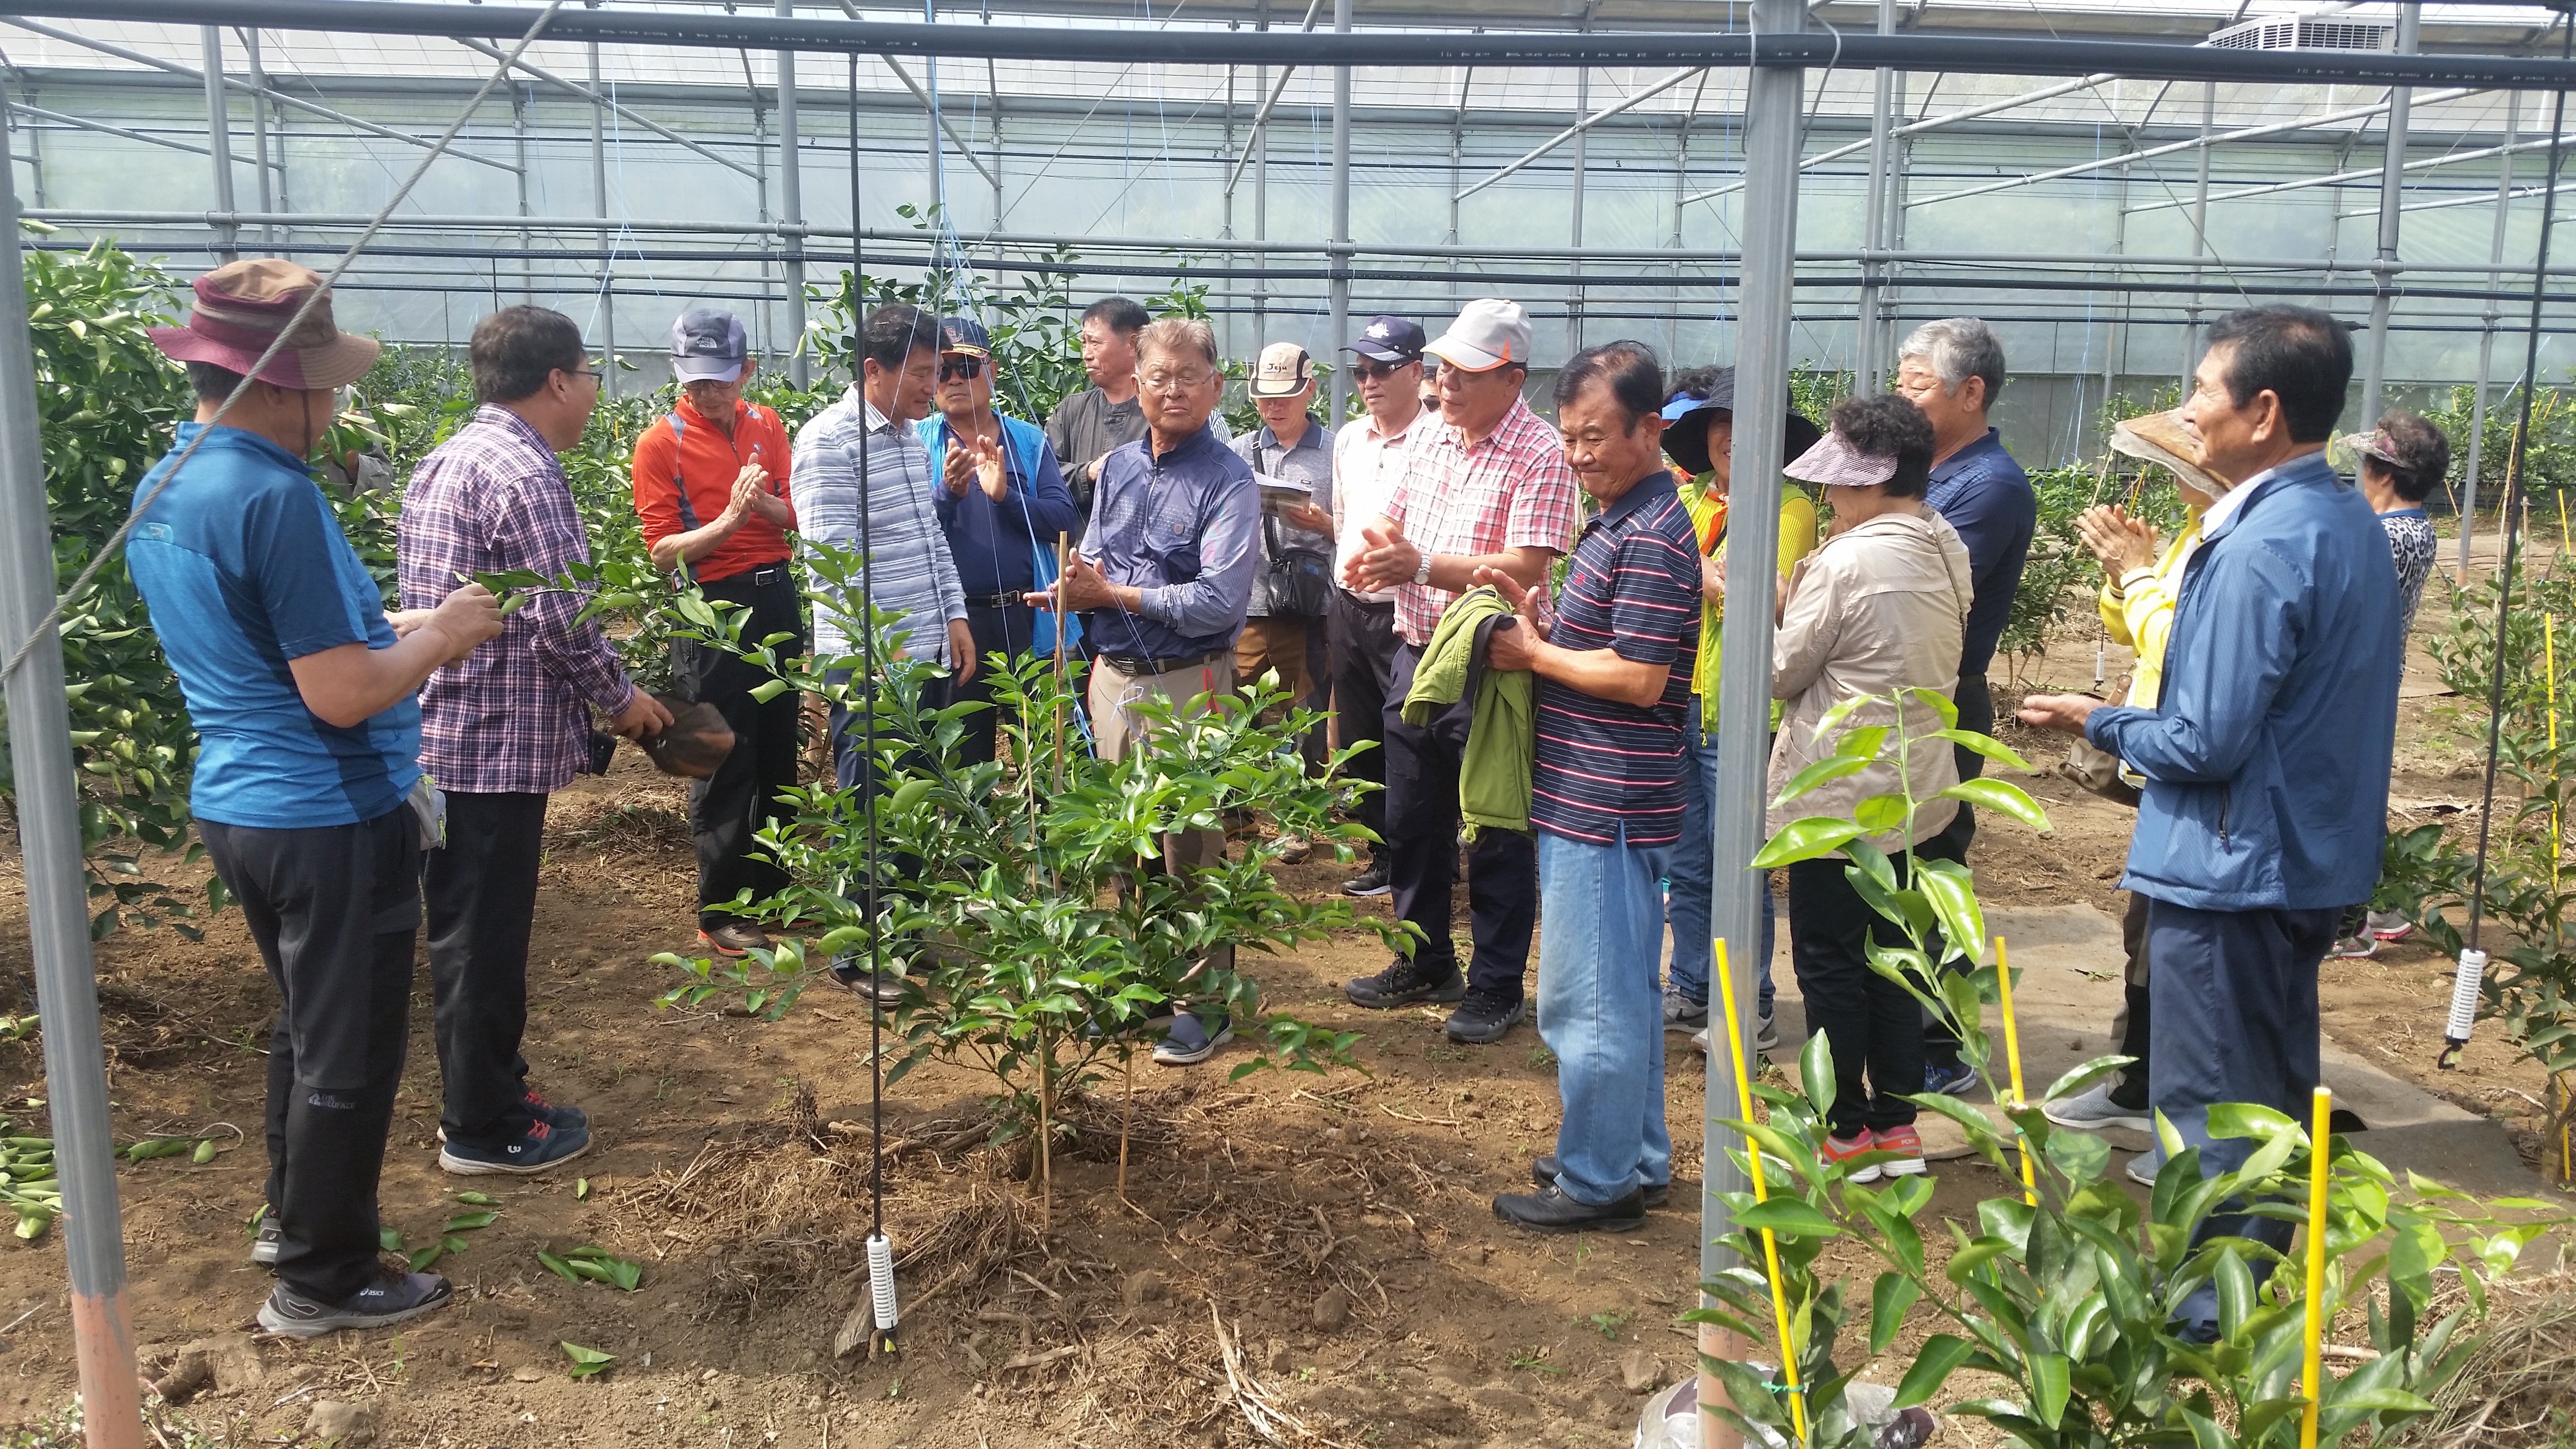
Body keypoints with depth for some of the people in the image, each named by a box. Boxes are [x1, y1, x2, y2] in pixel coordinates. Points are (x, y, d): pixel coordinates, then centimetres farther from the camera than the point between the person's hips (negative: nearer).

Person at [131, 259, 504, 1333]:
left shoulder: (162, 488, 6)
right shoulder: (276, 499, -23)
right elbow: (341, 697, -24)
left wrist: (393, 630, 13)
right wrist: (439, 638, -8)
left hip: (235, 802, 9)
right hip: (330, 820, -9)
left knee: (306, 1023, 25)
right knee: (349, 1051, 6)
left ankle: (292, 1214, 39)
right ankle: (321, 1278, 19)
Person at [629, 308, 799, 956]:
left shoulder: (767, 426, 7)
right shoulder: (661, 443, -7)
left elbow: (796, 517, 8)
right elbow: (664, 552, -9)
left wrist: (765, 504, -14)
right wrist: (729, 519, -24)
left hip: (777, 597, 5)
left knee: (778, 755, 13)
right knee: (723, 764, -2)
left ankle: (770, 888, 28)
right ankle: (718, 913, 9)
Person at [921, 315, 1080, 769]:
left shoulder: (1028, 440, 5)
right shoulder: (918, 441, 2)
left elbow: (1065, 519, -4)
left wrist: (1006, 495, -18)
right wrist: (948, 492, -26)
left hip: (1027, 616, 1)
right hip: (956, 617, -1)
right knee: (965, 754, 11)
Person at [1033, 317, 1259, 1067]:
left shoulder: (1228, 482, -10)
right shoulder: (1118, 468, 10)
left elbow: (1219, 602, -20)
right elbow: (1090, 566, 16)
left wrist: (1113, 594, -15)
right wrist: (1074, 588, -8)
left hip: (1186, 684, -6)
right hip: (1114, 676, 6)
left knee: (1191, 851, 2)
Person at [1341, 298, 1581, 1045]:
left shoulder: (1539, 455, -15)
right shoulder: (1434, 439, 9)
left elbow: (1526, 570, -23)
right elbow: (1393, 519, 17)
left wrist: (1421, 566, -26)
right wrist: (1368, 555, -6)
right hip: (1417, 654, 8)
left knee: (1496, 839, 5)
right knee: (1411, 822, 18)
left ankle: (1497, 987, 19)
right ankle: (1426, 963, 35)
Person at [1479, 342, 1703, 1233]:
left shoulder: (1650, 539, -18)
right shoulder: (1619, 523, 15)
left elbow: (1639, 677, -23)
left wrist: (1533, 654, -12)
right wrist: (1540, 613, 5)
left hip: (1603, 809, -11)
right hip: (1593, 800, 11)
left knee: (1588, 999, -1)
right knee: (1624, 991, 18)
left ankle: (1598, 1184, 11)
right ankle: (1637, 1159, 30)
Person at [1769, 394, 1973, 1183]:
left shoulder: (1848, 562, -21)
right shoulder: (1949, 551, 4)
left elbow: (1783, 671, -12)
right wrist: (1790, 602, 9)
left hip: (1840, 795, -8)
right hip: (1915, 787, 8)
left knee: (1828, 960, 6)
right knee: (1888, 954, 17)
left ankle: (1847, 1132, 15)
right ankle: (1897, 1125, 25)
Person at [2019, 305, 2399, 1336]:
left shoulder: (2260, 549, -24)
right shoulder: (2350, 523, 7)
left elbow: (2206, 743, -24)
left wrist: (2099, 722, -7)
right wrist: (2167, 577, 13)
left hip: (2234, 867, -10)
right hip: (2313, 858, 10)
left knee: (2211, 1103, 3)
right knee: (2274, 1084, 21)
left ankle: (2207, 1316, 15)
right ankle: (2259, 1281, 36)